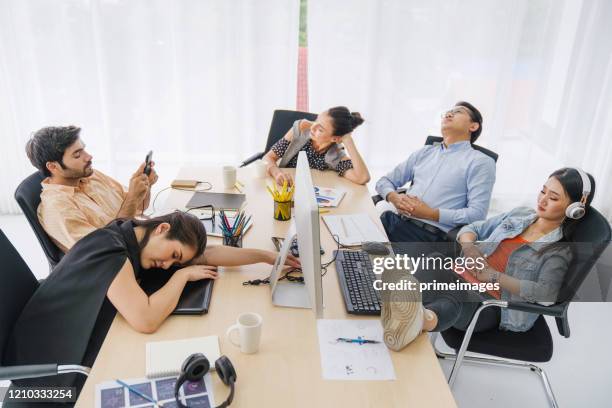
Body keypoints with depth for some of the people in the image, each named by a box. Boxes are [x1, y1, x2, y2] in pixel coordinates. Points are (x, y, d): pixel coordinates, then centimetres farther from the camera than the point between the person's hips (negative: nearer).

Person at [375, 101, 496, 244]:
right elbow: (385, 181, 24)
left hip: (429, 232, -5)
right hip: (395, 219, 6)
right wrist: (394, 197, 0)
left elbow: (477, 214, -5)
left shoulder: (481, 162, 6)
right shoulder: (424, 152, 23)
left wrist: (430, 213, -12)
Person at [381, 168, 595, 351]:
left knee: (452, 298, -40)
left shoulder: (559, 252, 3)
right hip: (463, 276, 4)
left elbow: (546, 293, -14)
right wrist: (468, 245, -1)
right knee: (434, 264, -33)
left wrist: (494, 276, -15)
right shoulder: (519, 214, 19)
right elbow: (472, 228, 22)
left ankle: (419, 321, -73)